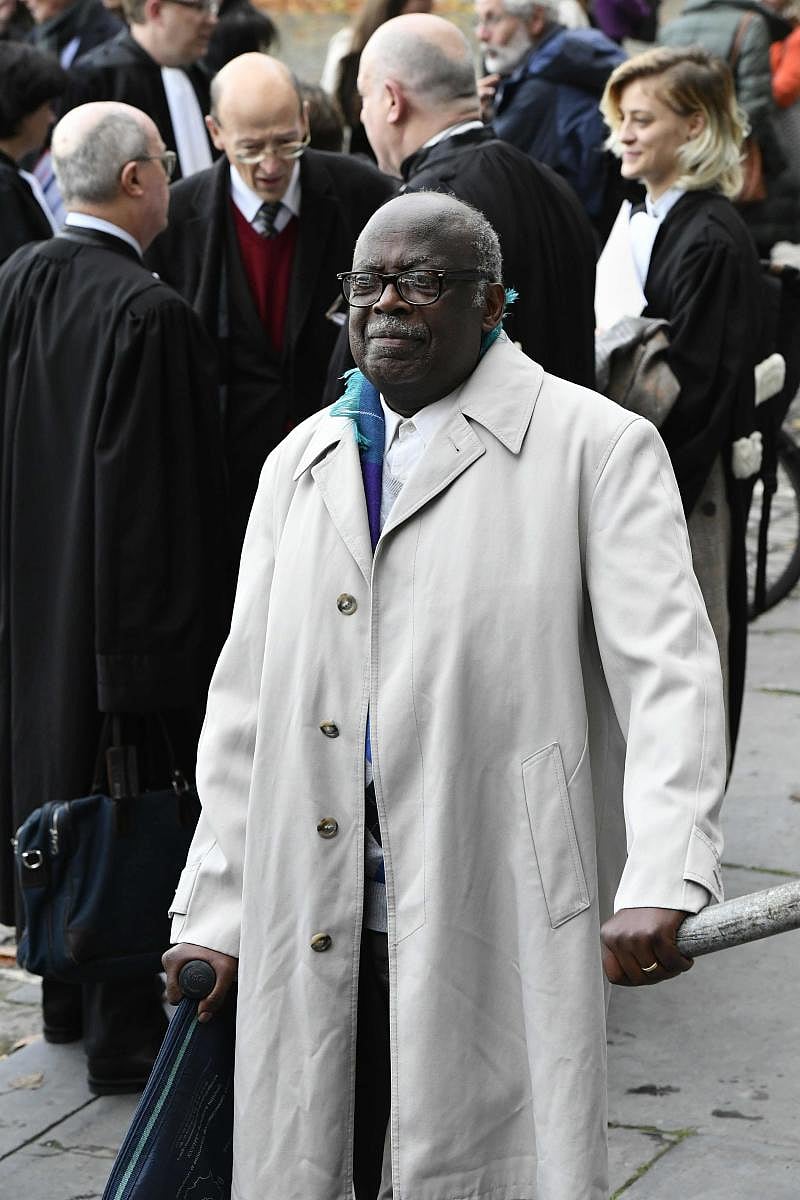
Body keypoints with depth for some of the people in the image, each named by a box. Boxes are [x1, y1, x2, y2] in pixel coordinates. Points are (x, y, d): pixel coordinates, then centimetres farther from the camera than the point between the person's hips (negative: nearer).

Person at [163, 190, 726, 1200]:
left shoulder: (597, 446, -1)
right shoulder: (301, 463, 16)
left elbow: (667, 668, -11)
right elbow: (245, 697, 17)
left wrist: (659, 884, -24)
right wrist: (212, 911, 12)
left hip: (497, 918, -4)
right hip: (318, 919, 5)